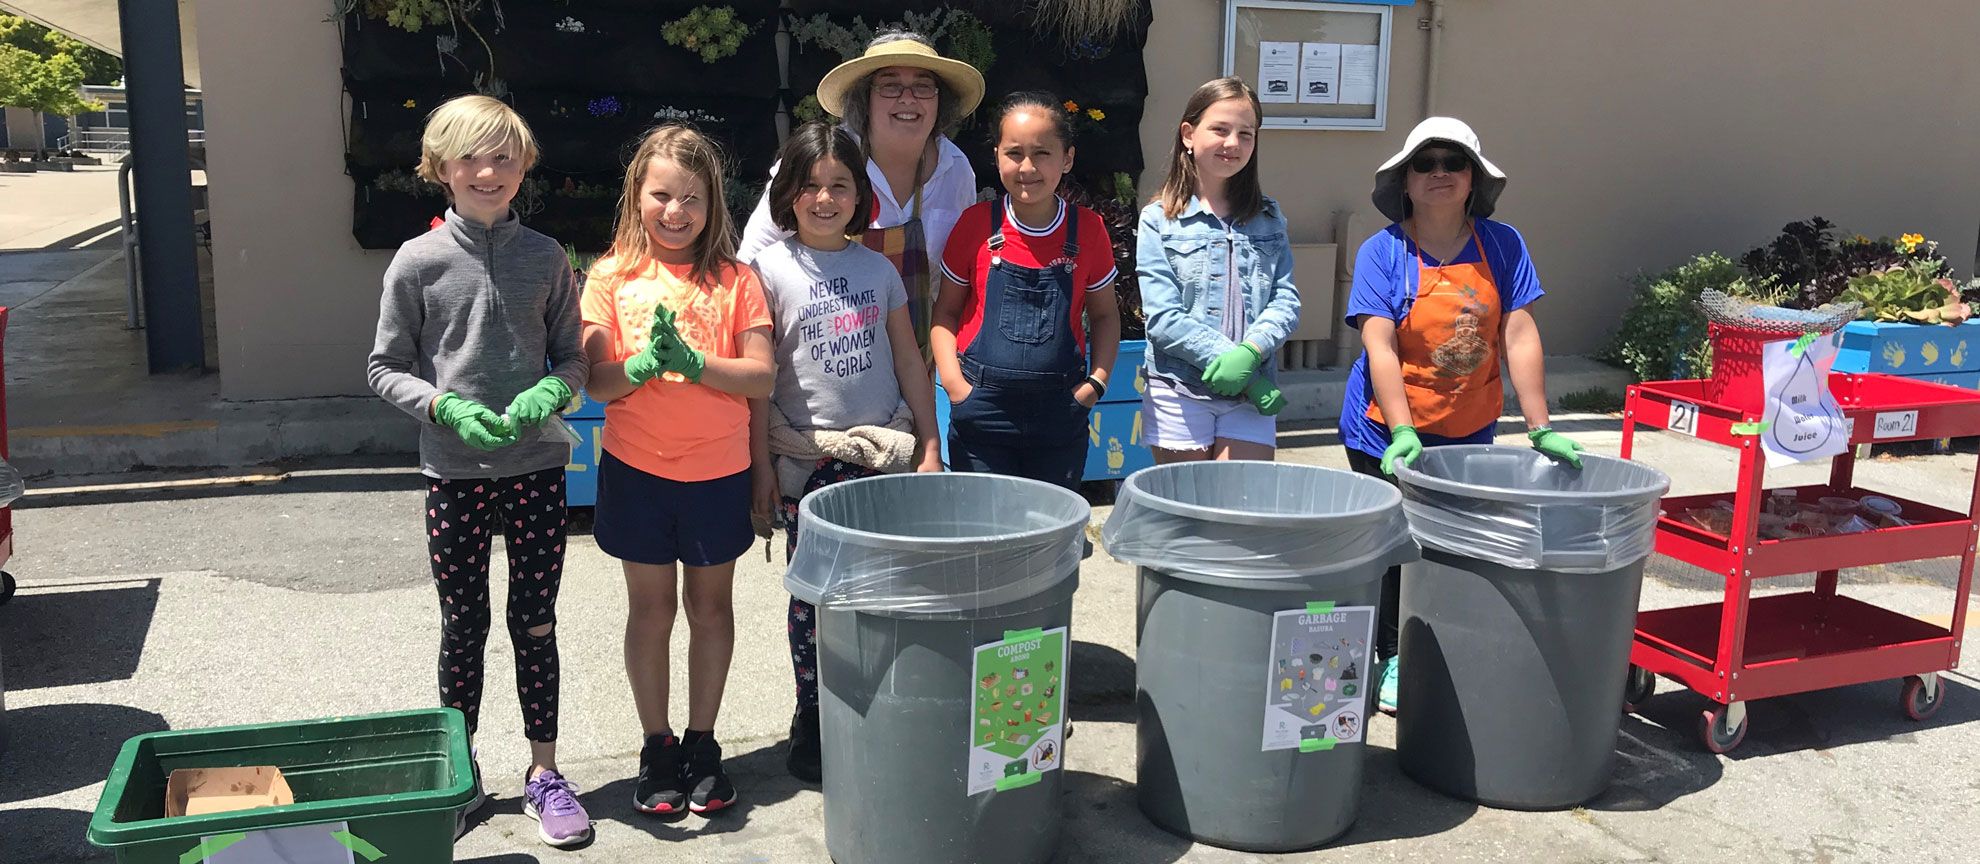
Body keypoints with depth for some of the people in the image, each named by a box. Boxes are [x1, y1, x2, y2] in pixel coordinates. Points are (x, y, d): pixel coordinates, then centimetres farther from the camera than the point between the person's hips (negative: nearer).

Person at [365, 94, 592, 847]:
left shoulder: (545, 257, 0)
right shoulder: (419, 261, -3)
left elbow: (573, 357, 7)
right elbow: (385, 368, 1)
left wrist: (549, 392, -14)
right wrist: (447, 405, -15)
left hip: (537, 467, 1)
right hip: (453, 472, 0)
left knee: (536, 623, 8)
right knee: (463, 627, 11)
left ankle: (543, 771, 23)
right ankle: (460, 774, 27)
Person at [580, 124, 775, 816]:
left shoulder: (734, 279, -1)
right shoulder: (613, 276, -1)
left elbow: (762, 379, -8)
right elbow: (597, 383, -6)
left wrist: (694, 362, -23)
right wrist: (644, 364, -26)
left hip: (717, 471, 0)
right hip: (636, 468, 0)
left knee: (710, 604, 11)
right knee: (651, 607, 10)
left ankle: (702, 743, 26)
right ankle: (656, 747, 24)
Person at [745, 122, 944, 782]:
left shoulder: (879, 269, 9)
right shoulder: (771, 269, -1)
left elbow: (909, 362, 12)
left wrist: (929, 446, 7)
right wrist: (759, 466, -5)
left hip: (884, 452, 3)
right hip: (807, 457, -2)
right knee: (813, 592, 3)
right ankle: (812, 722, 17)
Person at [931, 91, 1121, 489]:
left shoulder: (1088, 229, 2)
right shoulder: (976, 224, -1)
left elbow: (1104, 315, 13)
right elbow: (945, 311, 6)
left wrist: (1098, 379, 0)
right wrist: (952, 379, -7)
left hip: (1060, 414, 1)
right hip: (982, 412, -1)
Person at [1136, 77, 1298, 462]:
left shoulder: (1269, 219, 11)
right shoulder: (1158, 221, 0)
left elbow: (1286, 301, 2)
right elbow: (1163, 318, -9)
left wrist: (1249, 352, -16)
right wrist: (1224, 357, -16)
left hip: (1250, 394, 2)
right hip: (1179, 392, -2)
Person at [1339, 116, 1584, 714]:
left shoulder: (1502, 245, -2)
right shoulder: (1383, 251, -10)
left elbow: (1519, 337, -5)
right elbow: (1379, 347, -18)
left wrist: (1540, 429, -10)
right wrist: (1403, 432, -28)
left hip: (1469, 434, 3)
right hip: (1387, 433, -2)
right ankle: (1392, 661, 25)